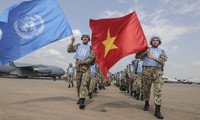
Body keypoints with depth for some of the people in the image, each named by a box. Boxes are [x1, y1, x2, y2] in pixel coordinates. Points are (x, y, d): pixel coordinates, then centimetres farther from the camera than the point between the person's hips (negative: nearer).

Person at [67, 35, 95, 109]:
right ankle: (80, 97, 28)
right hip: (78, 67, 3)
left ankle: (82, 101, -20)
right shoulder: (78, 46, 13)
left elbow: (91, 58, -3)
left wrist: (83, 62, -14)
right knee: (78, 84, 10)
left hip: (86, 68, -3)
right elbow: (69, 50, 4)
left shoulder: (90, 48, 7)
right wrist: (72, 42, -6)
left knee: (84, 84, -14)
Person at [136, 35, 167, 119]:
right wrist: (145, 52, -13)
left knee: (158, 90, -11)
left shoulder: (162, 51, 16)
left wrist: (153, 57, -14)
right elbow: (137, 56, 1)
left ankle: (157, 110, -11)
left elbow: (163, 60, -3)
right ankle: (146, 103, 30)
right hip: (147, 70, 0)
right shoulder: (146, 49, 13)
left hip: (157, 71, 0)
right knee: (146, 89, 8)